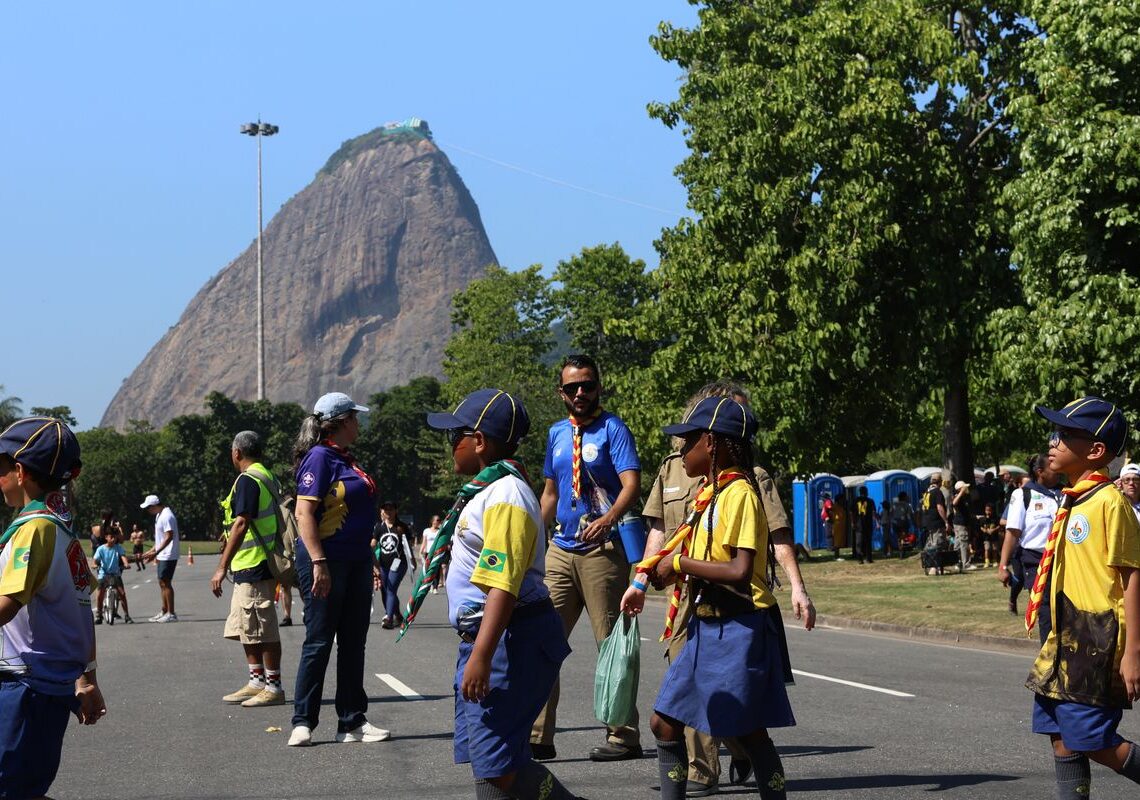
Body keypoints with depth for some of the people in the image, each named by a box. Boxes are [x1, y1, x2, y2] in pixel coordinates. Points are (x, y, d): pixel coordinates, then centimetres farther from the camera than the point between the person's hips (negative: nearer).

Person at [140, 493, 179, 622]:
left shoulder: (167, 516, -17)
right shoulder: (159, 515, 15)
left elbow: (169, 537, -23)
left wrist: (155, 553, -24)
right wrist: (152, 551, 20)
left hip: (168, 556, -10)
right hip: (162, 556, 10)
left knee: (165, 583, -8)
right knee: (162, 583, 13)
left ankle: (171, 614, -6)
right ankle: (164, 612, 20)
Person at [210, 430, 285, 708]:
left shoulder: (247, 479, -14)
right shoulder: (267, 477, 17)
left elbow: (241, 524, -22)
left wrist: (222, 567, -22)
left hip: (253, 567, -10)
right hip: (250, 569, 10)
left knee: (263, 630, -4)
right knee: (244, 627, 16)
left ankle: (274, 687, 1)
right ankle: (257, 682, 21)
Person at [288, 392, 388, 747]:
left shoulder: (347, 460, 16)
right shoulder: (319, 458, -11)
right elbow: (304, 513, -18)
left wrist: (370, 561, 23)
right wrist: (318, 563, -24)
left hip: (355, 561, 9)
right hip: (326, 561, -9)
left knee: (354, 643, 10)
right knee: (319, 642, -3)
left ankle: (353, 723, 15)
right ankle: (303, 722, 4)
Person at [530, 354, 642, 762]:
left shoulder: (612, 429, -4)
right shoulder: (557, 434, 16)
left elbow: (631, 484, -15)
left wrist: (607, 519, -33)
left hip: (603, 549, -6)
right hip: (561, 549, 6)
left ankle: (623, 736, 6)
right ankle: (538, 736, 4)